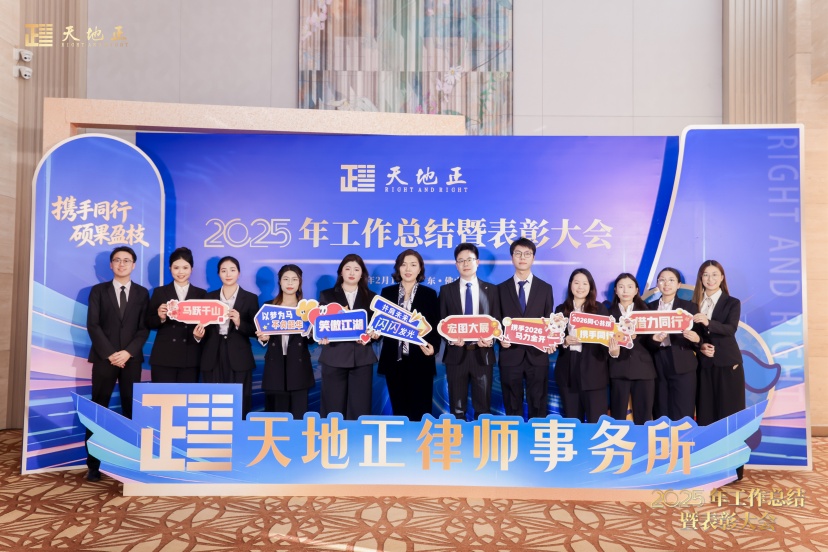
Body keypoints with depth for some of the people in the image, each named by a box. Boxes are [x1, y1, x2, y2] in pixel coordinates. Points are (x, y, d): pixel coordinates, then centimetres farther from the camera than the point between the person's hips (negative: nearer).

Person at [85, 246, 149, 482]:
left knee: (131, 411, 2)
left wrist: (128, 352, -11)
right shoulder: (98, 290, 7)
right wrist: (109, 353, -11)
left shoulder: (142, 293, 9)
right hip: (104, 358, 0)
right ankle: (93, 465, 7)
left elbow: (144, 328, 2)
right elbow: (92, 325, -1)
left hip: (132, 359, 1)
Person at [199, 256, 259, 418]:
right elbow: (205, 327, 14)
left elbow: (255, 330, 1)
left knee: (239, 405, -3)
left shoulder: (250, 298, 5)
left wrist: (239, 323, -16)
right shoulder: (210, 297, 13)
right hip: (213, 358, 2)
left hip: (238, 359, -2)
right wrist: (199, 334, -7)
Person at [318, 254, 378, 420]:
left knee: (360, 410, 0)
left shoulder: (371, 297, 12)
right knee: (333, 410, 2)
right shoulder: (327, 295, 9)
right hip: (334, 358, -1)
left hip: (362, 359, 1)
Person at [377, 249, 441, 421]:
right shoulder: (387, 292, 9)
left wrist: (433, 347, -15)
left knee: (420, 412, 2)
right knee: (399, 410, 9)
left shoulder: (429, 294, 4)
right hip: (394, 360, 2)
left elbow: (436, 327, 1)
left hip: (420, 361, -2)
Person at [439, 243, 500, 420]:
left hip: (482, 353, 0)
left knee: (483, 407, 7)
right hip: (456, 354, 0)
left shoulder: (491, 289, 7)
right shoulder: (446, 290, 7)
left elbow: (496, 321, 5)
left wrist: (491, 339, -14)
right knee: (457, 408, 7)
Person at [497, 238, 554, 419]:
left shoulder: (545, 288, 8)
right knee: (512, 407, 8)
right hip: (510, 355, 0)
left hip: (537, 355, 0)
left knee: (538, 407, 6)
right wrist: (500, 339, -12)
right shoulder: (501, 289, 7)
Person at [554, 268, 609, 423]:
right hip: (567, 371, 2)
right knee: (571, 420, 9)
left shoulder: (600, 308, 6)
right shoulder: (561, 309, 10)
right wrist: (565, 341, -12)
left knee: (596, 421, -3)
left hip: (593, 371, -2)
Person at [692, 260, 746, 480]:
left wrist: (708, 322, -33)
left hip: (727, 364, -2)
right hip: (703, 365, 2)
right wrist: (700, 346, -13)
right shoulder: (694, 304, 9)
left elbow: (731, 329, -15)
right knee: (705, 414, 3)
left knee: (729, 413, 0)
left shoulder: (732, 303, 2)